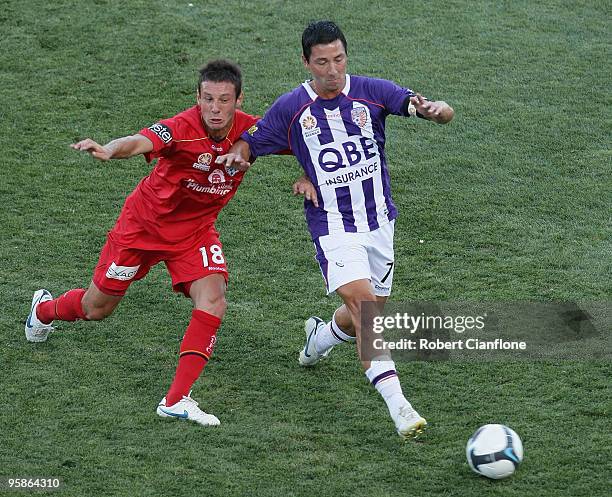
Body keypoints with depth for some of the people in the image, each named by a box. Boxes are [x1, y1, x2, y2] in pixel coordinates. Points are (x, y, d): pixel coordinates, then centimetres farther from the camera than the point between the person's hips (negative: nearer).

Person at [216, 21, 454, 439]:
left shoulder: (372, 92, -6)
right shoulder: (290, 109, -5)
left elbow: (446, 114, -12)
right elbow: (252, 142, 7)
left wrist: (432, 108, -37)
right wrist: (237, 155, -17)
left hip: (379, 220, 3)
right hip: (333, 225, -3)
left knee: (368, 318, 14)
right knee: (363, 303, -23)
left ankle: (319, 338, 49)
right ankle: (397, 405, -28)